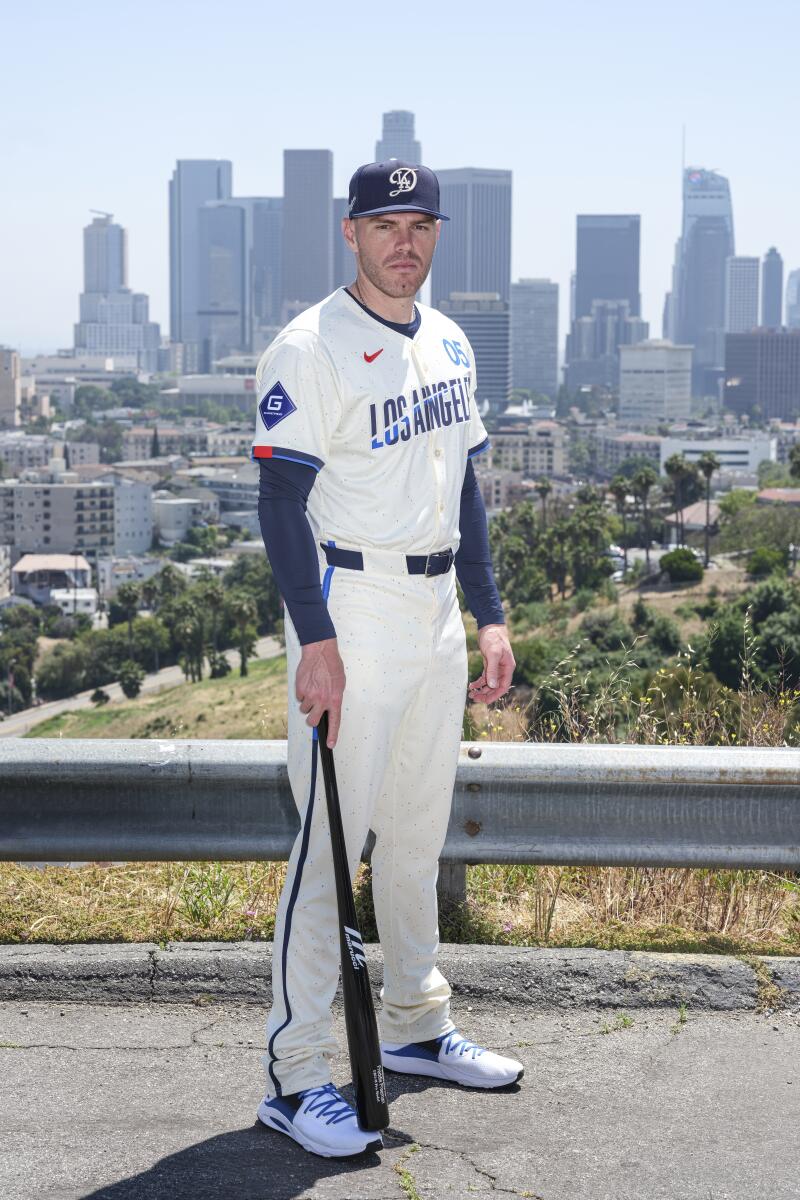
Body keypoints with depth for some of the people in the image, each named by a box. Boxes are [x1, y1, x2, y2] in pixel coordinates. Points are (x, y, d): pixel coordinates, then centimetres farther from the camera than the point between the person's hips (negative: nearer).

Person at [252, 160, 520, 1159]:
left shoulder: (449, 344, 13)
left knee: (418, 831, 16)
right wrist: (315, 636, -22)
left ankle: (415, 1028, 31)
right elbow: (282, 501, -15)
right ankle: (294, 1076, -2)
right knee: (331, 837, -8)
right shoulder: (310, 348, -10)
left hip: (436, 616, 8)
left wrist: (489, 616, 13)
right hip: (352, 613, -8)